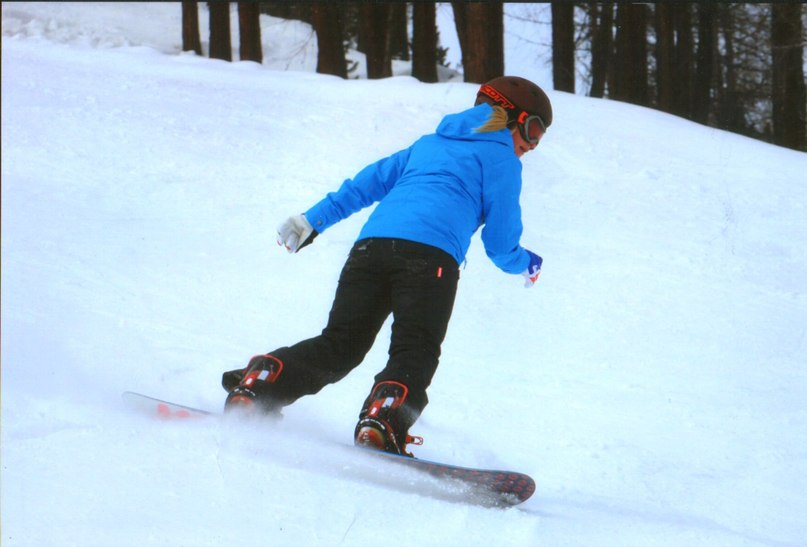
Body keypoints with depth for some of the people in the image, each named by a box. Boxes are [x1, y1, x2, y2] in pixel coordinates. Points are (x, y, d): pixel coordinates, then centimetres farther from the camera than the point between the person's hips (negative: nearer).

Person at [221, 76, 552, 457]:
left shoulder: (428, 144, 34)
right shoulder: (501, 159, 16)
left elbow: (368, 182, 32)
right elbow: (500, 242, 14)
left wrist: (313, 220, 35)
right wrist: (526, 265, 34)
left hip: (372, 244, 6)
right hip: (431, 255, -6)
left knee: (338, 346, 8)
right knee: (414, 354, -11)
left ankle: (254, 388, -5)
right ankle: (381, 426, -35)